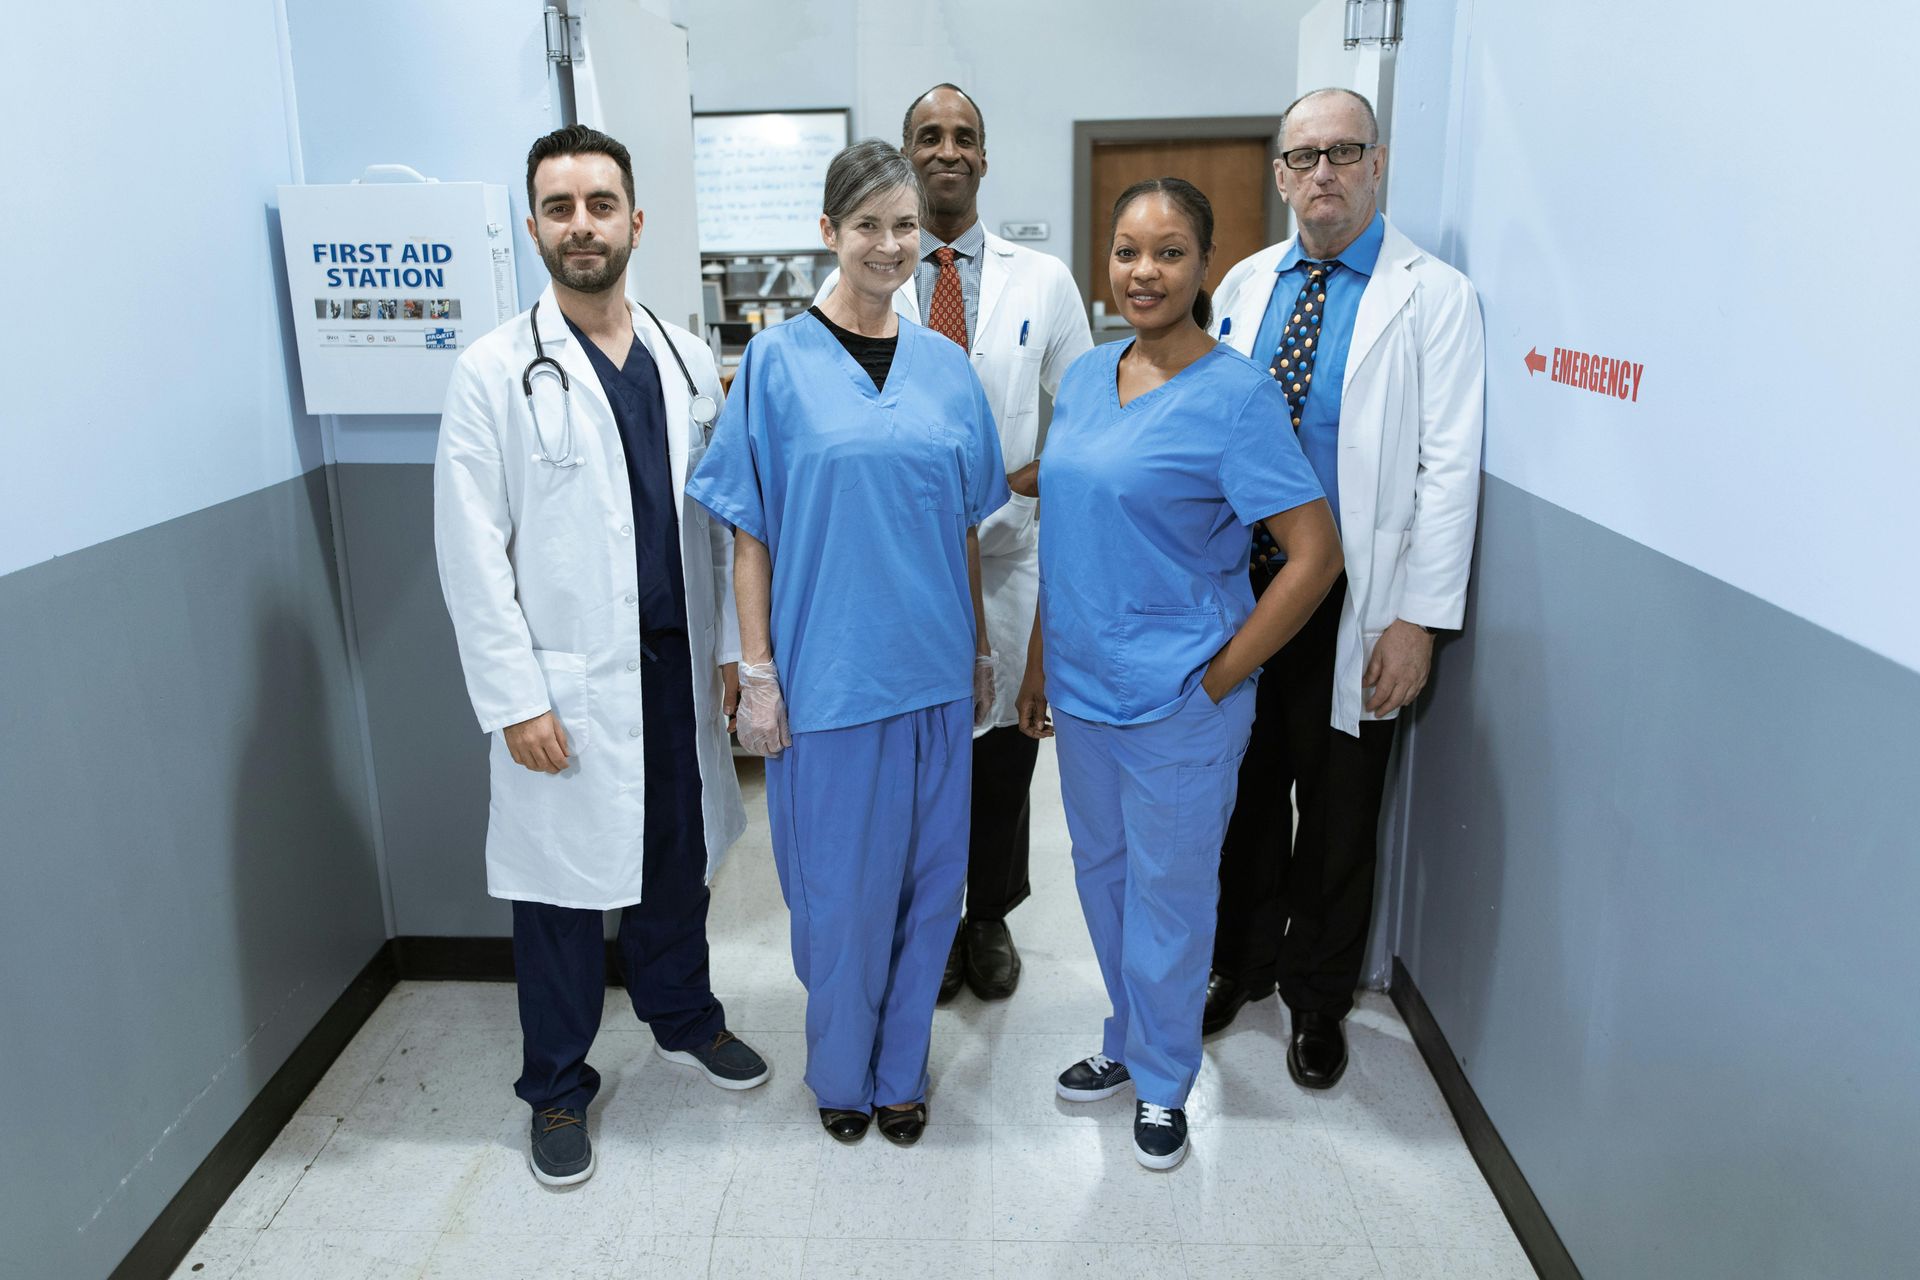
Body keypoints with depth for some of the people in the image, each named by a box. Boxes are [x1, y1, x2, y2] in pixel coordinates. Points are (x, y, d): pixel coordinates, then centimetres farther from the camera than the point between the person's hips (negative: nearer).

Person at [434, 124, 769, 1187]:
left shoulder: (685, 360, 6)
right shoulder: (496, 371, -7)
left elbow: (720, 519, 9)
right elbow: (471, 553, -9)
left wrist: (731, 646, 6)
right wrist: (516, 699, -13)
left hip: (677, 663, 4)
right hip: (568, 682, -4)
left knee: (679, 858, 18)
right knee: (563, 881, 9)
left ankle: (683, 1018, 43)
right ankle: (557, 1089, 29)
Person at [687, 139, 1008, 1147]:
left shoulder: (946, 367, 7)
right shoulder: (779, 361, -3)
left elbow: (966, 526, 12)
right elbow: (750, 533, -4)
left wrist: (980, 652, 12)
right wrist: (756, 673, -7)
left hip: (933, 673, 4)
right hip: (825, 673, -3)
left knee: (928, 878, 12)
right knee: (837, 885, 8)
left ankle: (901, 1072, 34)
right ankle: (841, 1075, 32)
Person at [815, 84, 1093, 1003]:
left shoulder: (1044, 281, 6)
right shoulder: (854, 284, 3)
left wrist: (1052, 469, -11)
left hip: (1009, 553, 1)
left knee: (1003, 748, 12)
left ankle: (991, 919, 35)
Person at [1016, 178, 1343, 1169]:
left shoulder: (1235, 396, -14)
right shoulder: (1085, 378, 6)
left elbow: (1314, 555, -16)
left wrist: (1218, 678, -14)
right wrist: (1040, 662, 12)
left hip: (1176, 700, -6)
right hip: (1082, 687, 6)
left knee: (1169, 885, 9)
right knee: (1101, 869, 19)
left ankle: (1163, 1082, 31)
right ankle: (1127, 1041, 42)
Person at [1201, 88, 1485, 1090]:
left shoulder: (1431, 296, -5)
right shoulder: (1245, 286, 8)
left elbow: (1448, 468, -10)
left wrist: (1420, 619, -15)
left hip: (1350, 603, -3)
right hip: (1238, 585, 4)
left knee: (1337, 810, 10)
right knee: (1244, 790, 16)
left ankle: (1317, 998, 31)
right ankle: (1241, 962, 38)